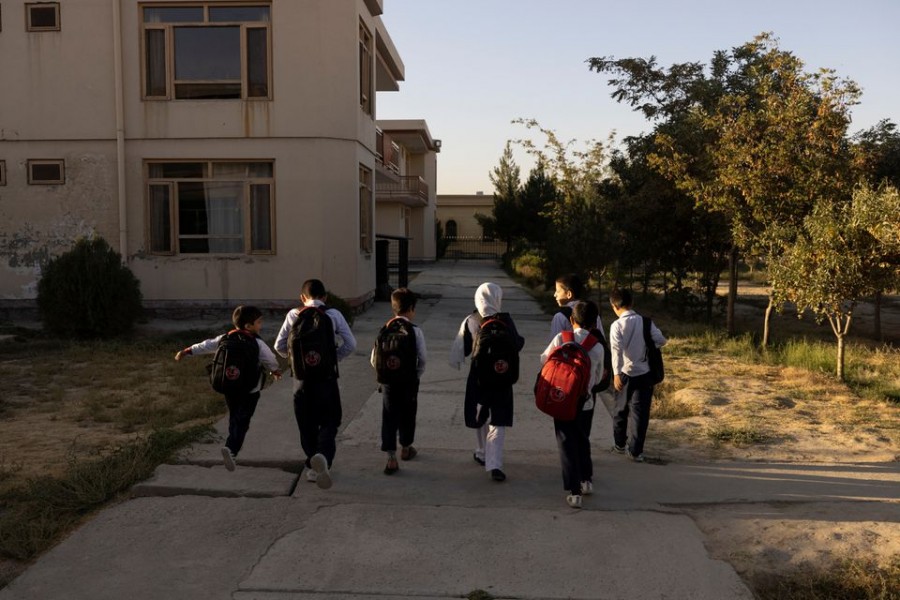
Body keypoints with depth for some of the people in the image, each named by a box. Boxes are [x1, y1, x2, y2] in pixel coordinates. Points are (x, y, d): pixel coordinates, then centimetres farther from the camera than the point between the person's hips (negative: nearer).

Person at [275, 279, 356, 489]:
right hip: (326, 376, -2)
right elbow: (350, 344, -6)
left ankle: (312, 467, 23)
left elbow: (279, 346, 6)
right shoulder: (333, 315, -2)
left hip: (301, 375, 2)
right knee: (329, 421, 6)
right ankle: (323, 456, -21)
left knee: (306, 424, 15)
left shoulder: (294, 315, 2)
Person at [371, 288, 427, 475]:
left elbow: (374, 359, -2)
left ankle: (391, 458, 1)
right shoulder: (415, 330, -11)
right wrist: (417, 375, 6)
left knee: (389, 418, 5)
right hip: (408, 381, -1)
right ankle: (406, 449, 37)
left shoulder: (385, 329, -3)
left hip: (388, 381, 1)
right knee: (407, 415, 18)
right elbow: (422, 358, -11)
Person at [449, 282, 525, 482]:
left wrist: (456, 363, 15)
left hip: (478, 377, 2)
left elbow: (460, 349, -3)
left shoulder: (470, 321, -7)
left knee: (480, 418, 21)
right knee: (498, 421, 2)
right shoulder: (505, 320, -11)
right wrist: (522, 340, 15)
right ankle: (494, 464, -9)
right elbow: (516, 345, -6)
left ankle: (483, 454, 38)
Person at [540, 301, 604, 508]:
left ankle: (574, 492, 3)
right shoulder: (598, 346, -6)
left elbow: (544, 360, -1)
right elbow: (598, 376, 4)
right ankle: (587, 480, 36)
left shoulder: (561, 338, -12)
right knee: (583, 441, 23)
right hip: (585, 402, 2)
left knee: (567, 444, 6)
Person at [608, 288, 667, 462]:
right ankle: (635, 451, 4)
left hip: (625, 373, -1)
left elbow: (616, 350, -21)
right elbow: (661, 341, -2)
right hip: (644, 373, 1)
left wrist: (616, 373, -25)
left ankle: (620, 444, 32)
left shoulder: (617, 325, -10)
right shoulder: (645, 321, -1)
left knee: (621, 409, 17)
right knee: (640, 412, 5)